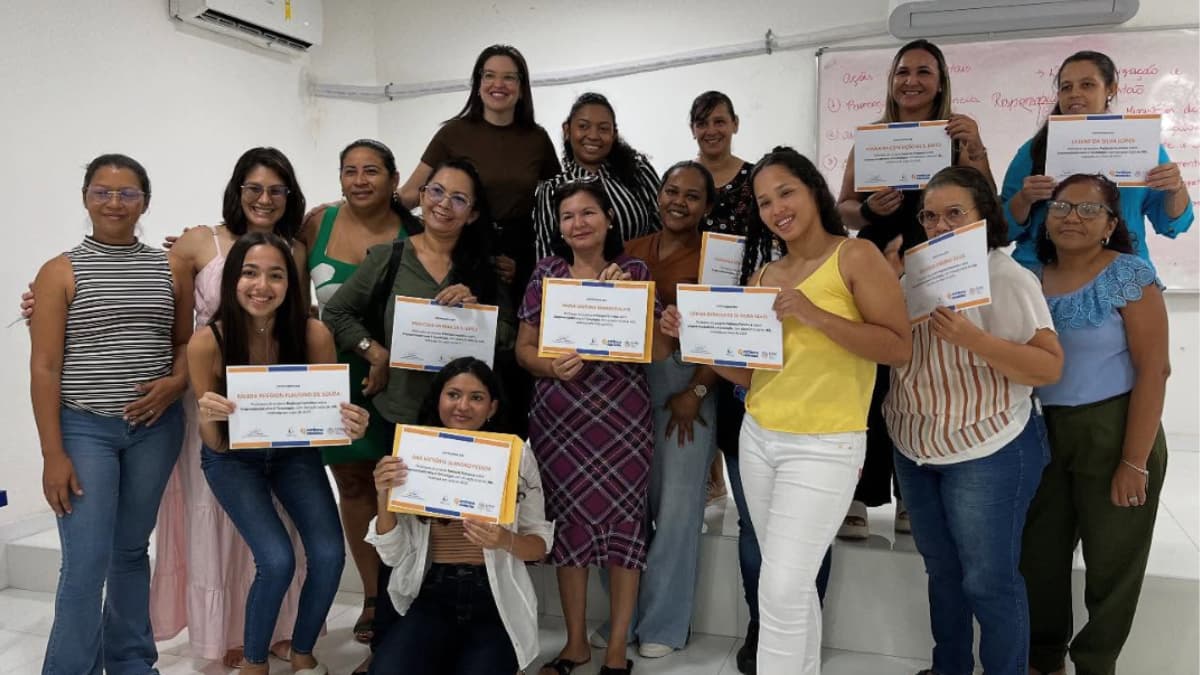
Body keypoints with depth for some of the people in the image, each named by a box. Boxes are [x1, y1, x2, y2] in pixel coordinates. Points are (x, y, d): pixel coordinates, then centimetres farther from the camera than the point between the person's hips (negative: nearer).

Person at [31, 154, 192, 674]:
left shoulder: (171, 269, 5)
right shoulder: (60, 272, -4)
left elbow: (186, 342, 13)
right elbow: (44, 368, -6)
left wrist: (175, 383, -9)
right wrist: (53, 454, -10)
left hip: (155, 427, 3)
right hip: (84, 429, -3)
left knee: (133, 549, 15)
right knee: (86, 562, -5)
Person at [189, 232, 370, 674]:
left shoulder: (314, 335, -22)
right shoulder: (208, 342, -24)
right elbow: (216, 443, -14)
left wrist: (352, 427, -31)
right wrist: (207, 417, -37)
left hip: (295, 452, 2)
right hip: (234, 459, -2)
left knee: (329, 555, -14)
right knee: (277, 560, -19)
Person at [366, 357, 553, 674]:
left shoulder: (516, 455, -3)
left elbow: (541, 544, 2)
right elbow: (393, 554, 0)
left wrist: (506, 541, -20)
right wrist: (384, 496, -17)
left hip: (496, 601, 0)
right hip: (432, 597, 1)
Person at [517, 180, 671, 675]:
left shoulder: (635, 273, 1)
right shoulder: (546, 274, 4)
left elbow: (660, 351, -5)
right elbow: (523, 347, 4)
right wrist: (553, 366, -16)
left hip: (623, 418, -1)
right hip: (558, 420, 2)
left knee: (622, 521, 3)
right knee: (567, 522, 8)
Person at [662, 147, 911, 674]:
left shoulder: (857, 256, -6)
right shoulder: (765, 274, 10)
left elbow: (899, 348, -14)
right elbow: (749, 372, 10)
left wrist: (817, 316, -22)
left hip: (824, 446, -6)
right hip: (757, 439, 6)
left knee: (781, 588, -8)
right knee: (793, 584, 14)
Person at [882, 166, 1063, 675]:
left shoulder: (1008, 278, -14)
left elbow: (1051, 367, -19)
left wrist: (972, 338, -31)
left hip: (986, 453, -6)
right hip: (914, 448, 6)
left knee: (988, 580, 3)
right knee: (940, 568, 19)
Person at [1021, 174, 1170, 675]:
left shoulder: (1129, 275, -10)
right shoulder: (1032, 276, 4)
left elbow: (1154, 370, -14)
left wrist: (1135, 462, -17)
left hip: (1113, 433, -5)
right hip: (1044, 433, 5)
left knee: (1111, 562, 11)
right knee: (1037, 553, 14)